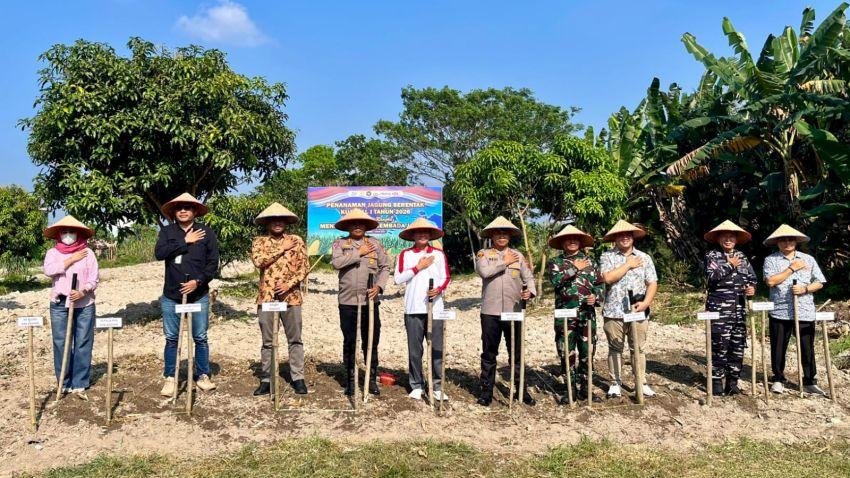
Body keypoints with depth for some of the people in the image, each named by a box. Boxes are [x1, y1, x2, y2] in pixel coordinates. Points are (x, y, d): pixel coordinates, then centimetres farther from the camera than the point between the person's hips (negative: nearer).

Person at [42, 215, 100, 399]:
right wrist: (71, 259, -12)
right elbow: (48, 270, -12)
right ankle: (64, 382, 15)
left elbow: (94, 277, -3)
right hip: (59, 304, 1)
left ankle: (79, 384, 7)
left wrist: (83, 291, -19)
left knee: (83, 344, 0)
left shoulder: (88, 252, 4)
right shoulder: (53, 252, 7)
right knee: (61, 344, 3)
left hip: (84, 305, -1)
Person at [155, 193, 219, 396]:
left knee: (200, 338, 6)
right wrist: (185, 242, -14)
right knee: (171, 338, 8)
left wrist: (198, 281, -14)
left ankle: (202, 376, 18)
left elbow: (213, 263, -2)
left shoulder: (206, 232, 1)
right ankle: (170, 378, 19)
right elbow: (159, 253, -12)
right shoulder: (167, 231, 5)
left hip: (198, 294, -1)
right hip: (171, 295, 1)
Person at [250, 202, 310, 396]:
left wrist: (289, 284, -13)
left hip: (291, 297, 0)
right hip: (266, 297, 0)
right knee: (267, 342, 7)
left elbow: (304, 267, 0)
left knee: (295, 340, 5)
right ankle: (266, 380, 15)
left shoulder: (296, 241, 5)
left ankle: (298, 378, 13)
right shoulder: (259, 241, 5)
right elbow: (258, 261, -13)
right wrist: (282, 248, -11)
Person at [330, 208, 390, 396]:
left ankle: (372, 380, 16)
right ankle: (350, 380, 18)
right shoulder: (339, 243, 6)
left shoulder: (375, 244, 9)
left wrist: (379, 286, -11)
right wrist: (359, 253, -9)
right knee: (349, 342, 7)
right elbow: (336, 262, -12)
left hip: (370, 301, 1)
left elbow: (385, 267, 5)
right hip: (347, 302, 0)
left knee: (371, 342, 5)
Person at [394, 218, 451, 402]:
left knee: (437, 348, -1)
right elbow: (398, 278, -1)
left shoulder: (439, 254, 10)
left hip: (435, 307, 0)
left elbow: (446, 277, 8)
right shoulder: (406, 254, 7)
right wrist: (418, 267, -7)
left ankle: (437, 387, 7)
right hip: (413, 308, 0)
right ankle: (417, 386, 14)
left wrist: (439, 288, -12)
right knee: (415, 349, 4)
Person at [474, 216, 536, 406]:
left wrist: (530, 291, -11)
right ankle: (486, 391, 16)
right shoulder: (483, 254, 3)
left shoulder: (518, 256, 11)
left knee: (516, 352, 8)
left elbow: (528, 277, 9)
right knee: (489, 353, 6)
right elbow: (484, 271, -16)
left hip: (514, 311, 2)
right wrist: (505, 263, -9)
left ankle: (521, 390, 18)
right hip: (490, 312, -2)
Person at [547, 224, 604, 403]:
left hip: (587, 314, 2)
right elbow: (555, 280, -13)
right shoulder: (555, 262, 6)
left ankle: (584, 388, 19)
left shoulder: (589, 261, 12)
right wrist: (574, 268, -13)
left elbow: (600, 283, 9)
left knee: (587, 352, 5)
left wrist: (596, 297, -10)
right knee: (567, 353, 2)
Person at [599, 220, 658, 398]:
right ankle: (615, 383, 15)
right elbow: (608, 278, -15)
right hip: (614, 311, -2)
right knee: (615, 348, 6)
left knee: (639, 348, 7)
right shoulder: (607, 256, 1)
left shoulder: (644, 257, 9)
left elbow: (652, 283, 5)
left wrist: (646, 302, -10)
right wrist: (628, 265, -9)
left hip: (638, 311, 2)